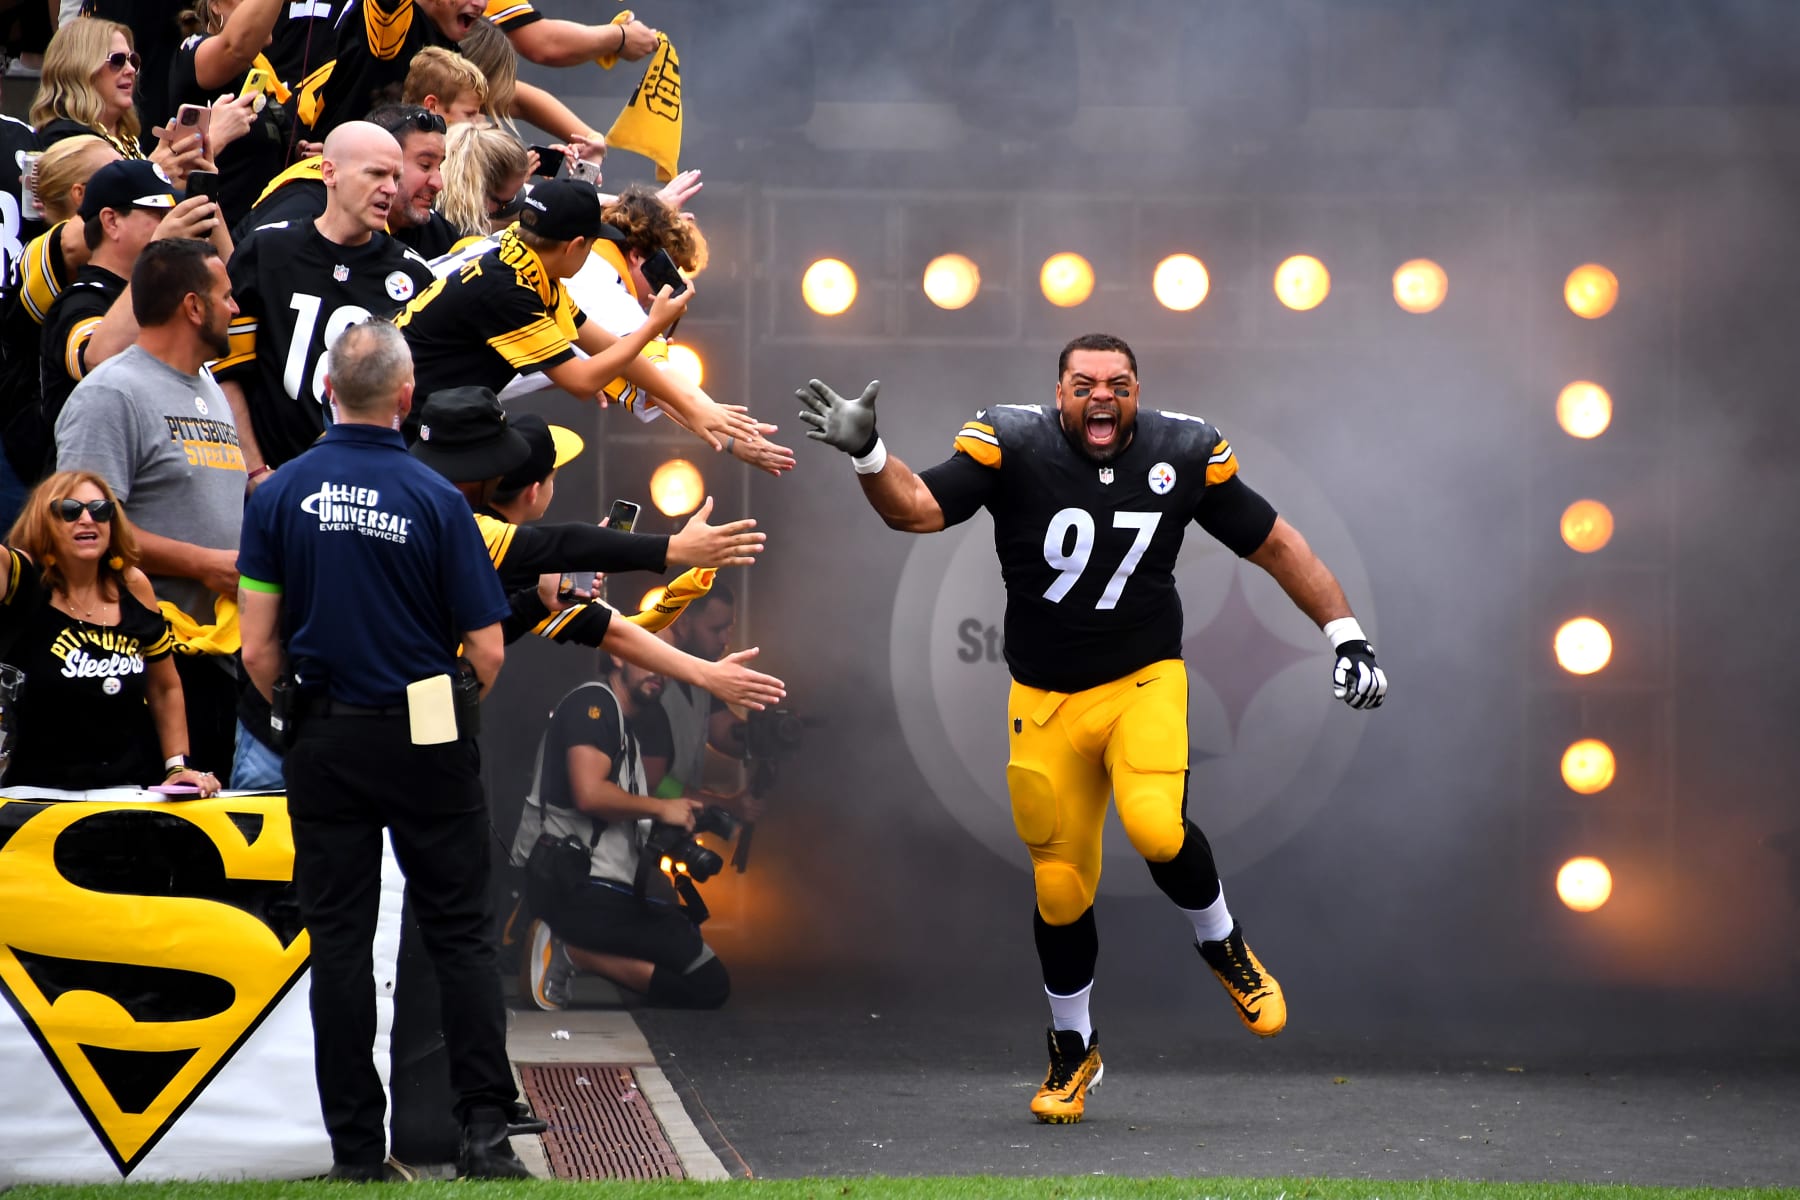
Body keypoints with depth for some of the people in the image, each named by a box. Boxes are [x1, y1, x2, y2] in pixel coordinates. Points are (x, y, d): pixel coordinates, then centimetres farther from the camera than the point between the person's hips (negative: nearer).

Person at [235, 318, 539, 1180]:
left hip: (326, 743, 2)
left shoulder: (279, 496, -5)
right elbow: (488, 650, -7)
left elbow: (260, 648, -5)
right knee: (459, 933, 4)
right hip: (429, 740, -2)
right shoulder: (436, 499, -10)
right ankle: (486, 1127, -3)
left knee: (340, 941, 5)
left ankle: (356, 1146, 4)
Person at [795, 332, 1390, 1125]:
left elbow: (1273, 544, 4)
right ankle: (1073, 1049, 29)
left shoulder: (1183, 455, -6)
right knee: (1062, 888, 5)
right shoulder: (1015, 446, -12)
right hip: (1046, 697, 1)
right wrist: (865, 453, -38)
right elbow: (917, 509, -19)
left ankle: (1224, 949, 3)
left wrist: (1347, 636, 2)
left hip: (1144, 682, -1)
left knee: (1156, 830, -27)